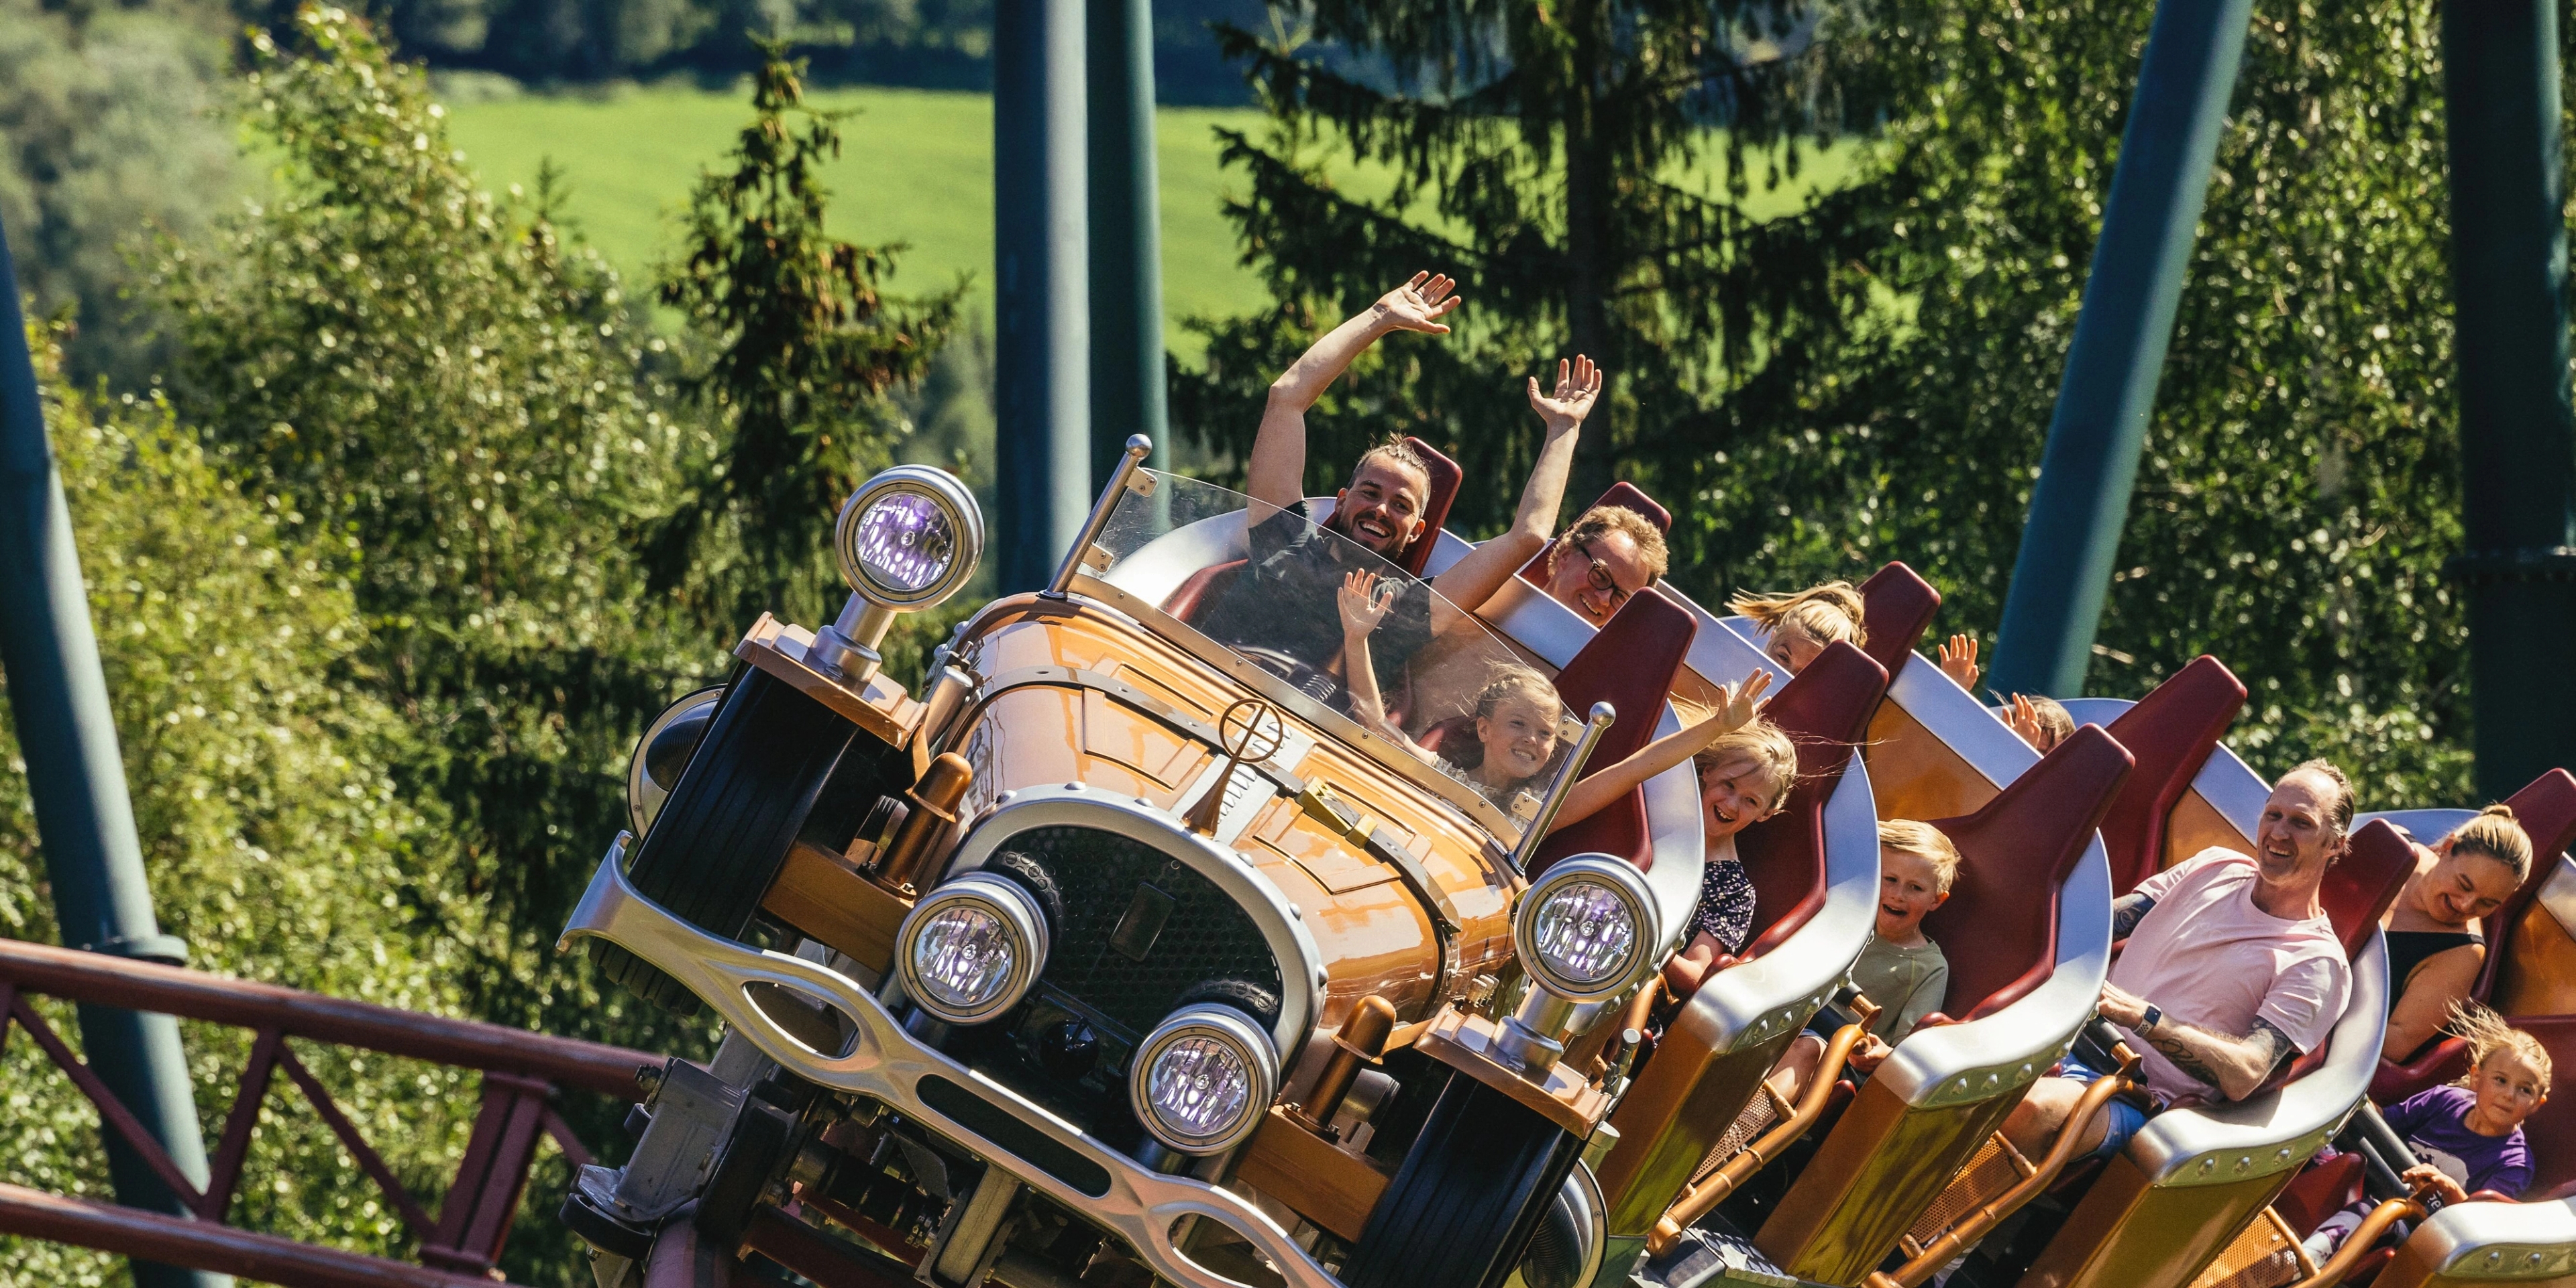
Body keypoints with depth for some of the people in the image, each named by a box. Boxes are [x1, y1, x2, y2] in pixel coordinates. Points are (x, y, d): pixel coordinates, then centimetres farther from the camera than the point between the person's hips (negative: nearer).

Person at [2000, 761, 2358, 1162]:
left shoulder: (2316, 961, -1)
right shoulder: (2215, 867, 18)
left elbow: (2243, 1076, -14)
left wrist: (2141, 1017, -25)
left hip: (2139, 1103, -6)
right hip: (2068, 1044, 6)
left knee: (2034, 1107, -38)